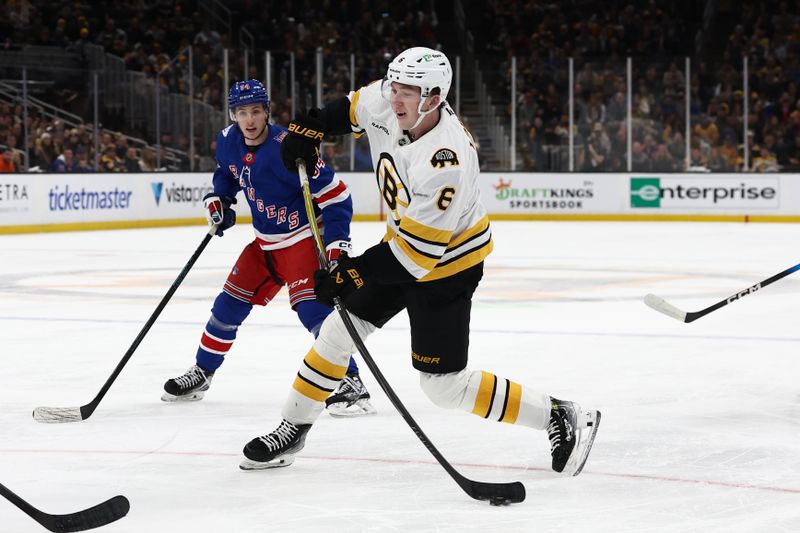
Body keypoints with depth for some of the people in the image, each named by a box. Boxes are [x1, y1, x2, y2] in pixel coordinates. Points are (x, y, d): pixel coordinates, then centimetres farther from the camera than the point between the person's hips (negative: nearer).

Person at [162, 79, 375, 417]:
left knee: (311, 307, -24)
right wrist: (217, 197, 5)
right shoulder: (229, 141, -4)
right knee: (230, 303, 11)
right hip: (266, 242, 8)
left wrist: (337, 244, -29)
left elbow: (336, 195, -25)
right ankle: (202, 373, 29)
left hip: (303, 237, -7)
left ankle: (350, 384, -23)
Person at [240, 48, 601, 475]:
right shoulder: (387, 104, -14)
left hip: (446, 265, -8)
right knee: (338, 330, 10)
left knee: (444, 385, -6)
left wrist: (352, 273, -30)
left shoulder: (444, 163, -36)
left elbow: (418, 251, -33)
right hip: (401, 242, 8)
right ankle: (291, 431, 25)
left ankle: (558, 417, 3)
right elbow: (352, 108, 13)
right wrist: (308, 128, 2)